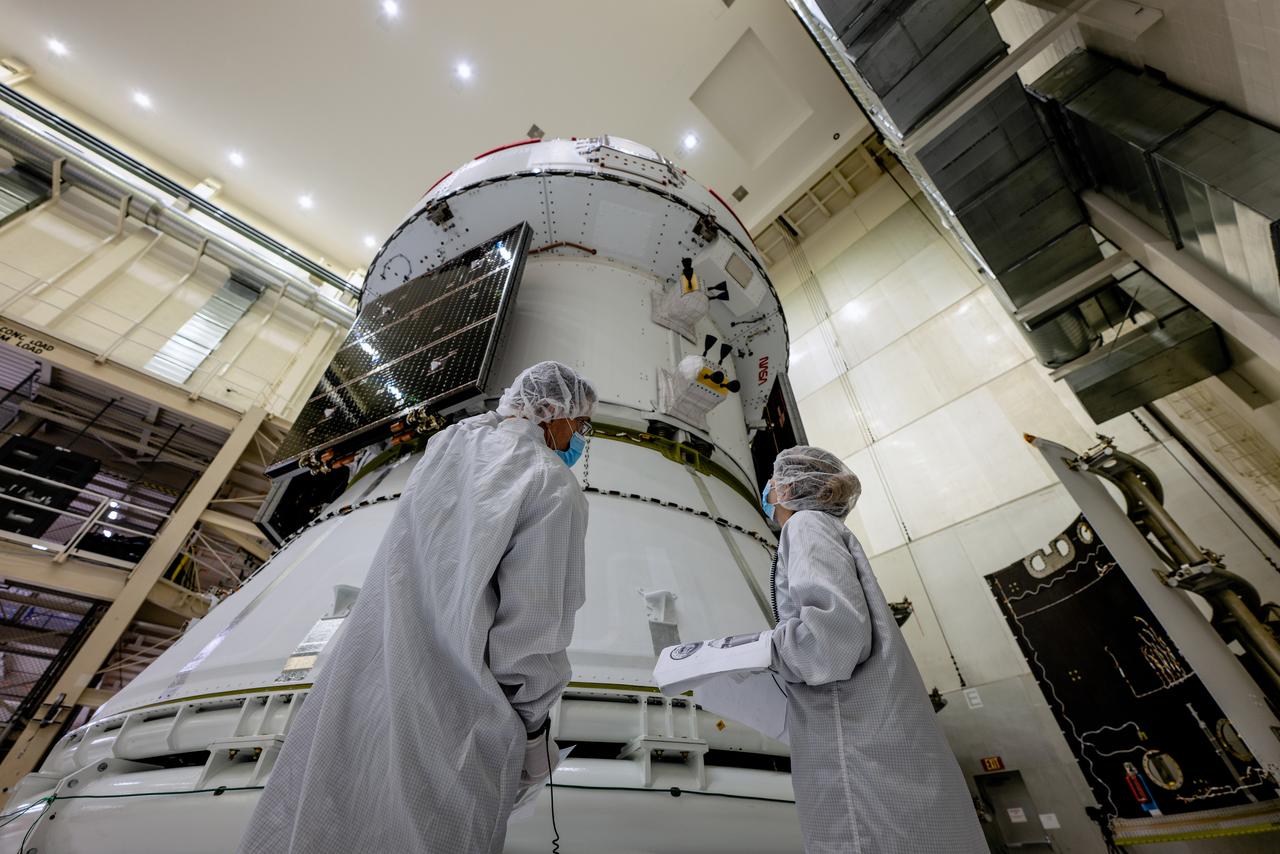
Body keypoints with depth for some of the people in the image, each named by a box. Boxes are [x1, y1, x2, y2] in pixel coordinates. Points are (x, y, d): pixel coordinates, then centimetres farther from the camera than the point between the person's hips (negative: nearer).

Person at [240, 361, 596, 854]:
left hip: (369, 674, 7)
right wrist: (531, 727, -1)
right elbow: (532, 634, -18)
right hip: (449, 717, -6)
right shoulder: (553, 487, -19)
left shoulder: (446, 445, 1)